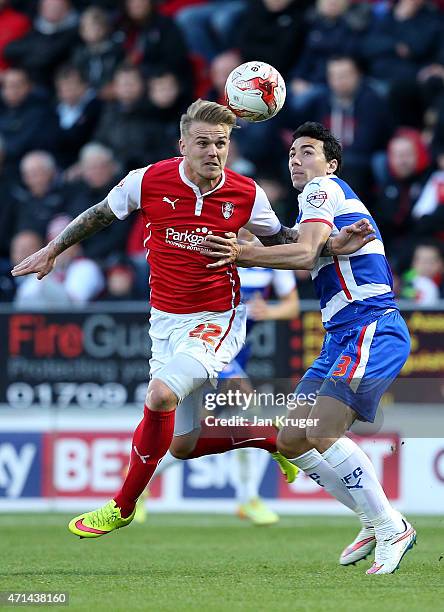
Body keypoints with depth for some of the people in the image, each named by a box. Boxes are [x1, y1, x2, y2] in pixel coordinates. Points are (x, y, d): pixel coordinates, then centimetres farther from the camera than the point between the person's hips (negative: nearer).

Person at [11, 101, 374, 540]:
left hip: (217, 319, -4)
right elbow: (100, 214, 9)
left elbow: (277, 239, 10)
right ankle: (274, 437, 32)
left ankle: (123, 505, -10)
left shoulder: (246, 195, -10)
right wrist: (53, 249, 13)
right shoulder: (149, 181, -11)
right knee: (183, 445, 7)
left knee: (161, 394, -28)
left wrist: (330, 245, -4)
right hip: (166, 319, 4)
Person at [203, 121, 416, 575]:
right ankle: (374, 524, 13)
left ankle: (392, 529, -13)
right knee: (291, 440, 5)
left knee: (322, 432, -23)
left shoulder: (322, 189, -6)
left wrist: (244, 255, -32)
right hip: (342, 336, 11)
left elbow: (306, 253, -21)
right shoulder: (329, 198, 23)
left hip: (372, 328, -11)